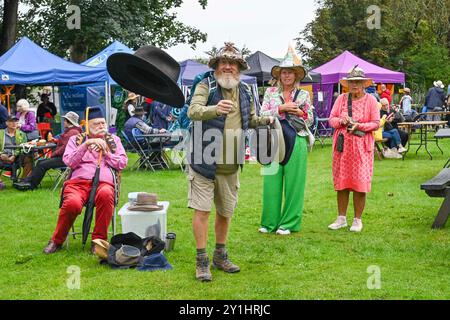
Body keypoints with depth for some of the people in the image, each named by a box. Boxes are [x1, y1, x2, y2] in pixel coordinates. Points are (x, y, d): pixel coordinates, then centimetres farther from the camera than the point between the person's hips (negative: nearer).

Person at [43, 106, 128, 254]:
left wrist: (105, 152, 3)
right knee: (73, 203, -36)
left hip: (104, 182, 1)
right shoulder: (76, 139, 21)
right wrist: (86, 144, -4)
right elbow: (69, 162, 5)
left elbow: (122, 164, 14)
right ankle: (57, 241, -11)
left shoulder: (113, 140, 24)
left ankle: (99, 240, -24)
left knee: (105, 194, -39)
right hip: (78, 181, 0)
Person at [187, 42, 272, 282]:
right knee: (202, 210, -4)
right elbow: (193, 111, -24)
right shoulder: (206, 86, -7)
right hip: (204, 161, -5)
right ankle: (202, 261, 6)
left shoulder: (244, 91, 10)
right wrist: (215, 108, -43)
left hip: (231, 164, 5)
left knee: (225, 212, 15)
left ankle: (220, 256, 31)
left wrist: (264, 120, 2)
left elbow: (250, 120, 24)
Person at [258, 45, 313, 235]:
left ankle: (289, 223, 11)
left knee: (293, 182, 2)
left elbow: (310, 120, 11)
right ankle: (270, 222, 13)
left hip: (296, 141, 0)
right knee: (272, 181, 1)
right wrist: (281, 108, -11)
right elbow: (262, 115, 0)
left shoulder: (303, 95, 8)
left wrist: (300, 113, -8)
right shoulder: (270, 93, 8)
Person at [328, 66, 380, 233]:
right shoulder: (341, 99, 8)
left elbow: (376, 123, -2)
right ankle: (341, 218, 18)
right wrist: (341, 121, -12)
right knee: (341, 182, 6)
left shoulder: (370, 100, 0)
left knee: (360, 183, -2)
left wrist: (358, 125, -15)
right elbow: (331, 119, 9)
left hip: (362, 146, -3)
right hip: (342, 145, 3)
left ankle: (357, 220, 10)